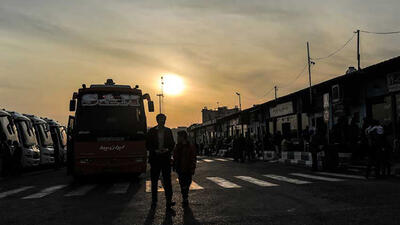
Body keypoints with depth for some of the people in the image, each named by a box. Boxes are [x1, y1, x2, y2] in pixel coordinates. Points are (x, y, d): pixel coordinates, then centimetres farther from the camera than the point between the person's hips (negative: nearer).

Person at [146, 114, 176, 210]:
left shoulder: (168, 131, 9)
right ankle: (154, 201, 16)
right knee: (154, 181, 6)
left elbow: (172, 144, 11)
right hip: (155, 158, -1)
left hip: (166, 158, 1)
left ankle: (169, 200, -3)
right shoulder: (151, 131, 3)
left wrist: (167, 150, -9)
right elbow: (148, 145, 2)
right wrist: (155, 151, -13)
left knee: (167, 180, -5)